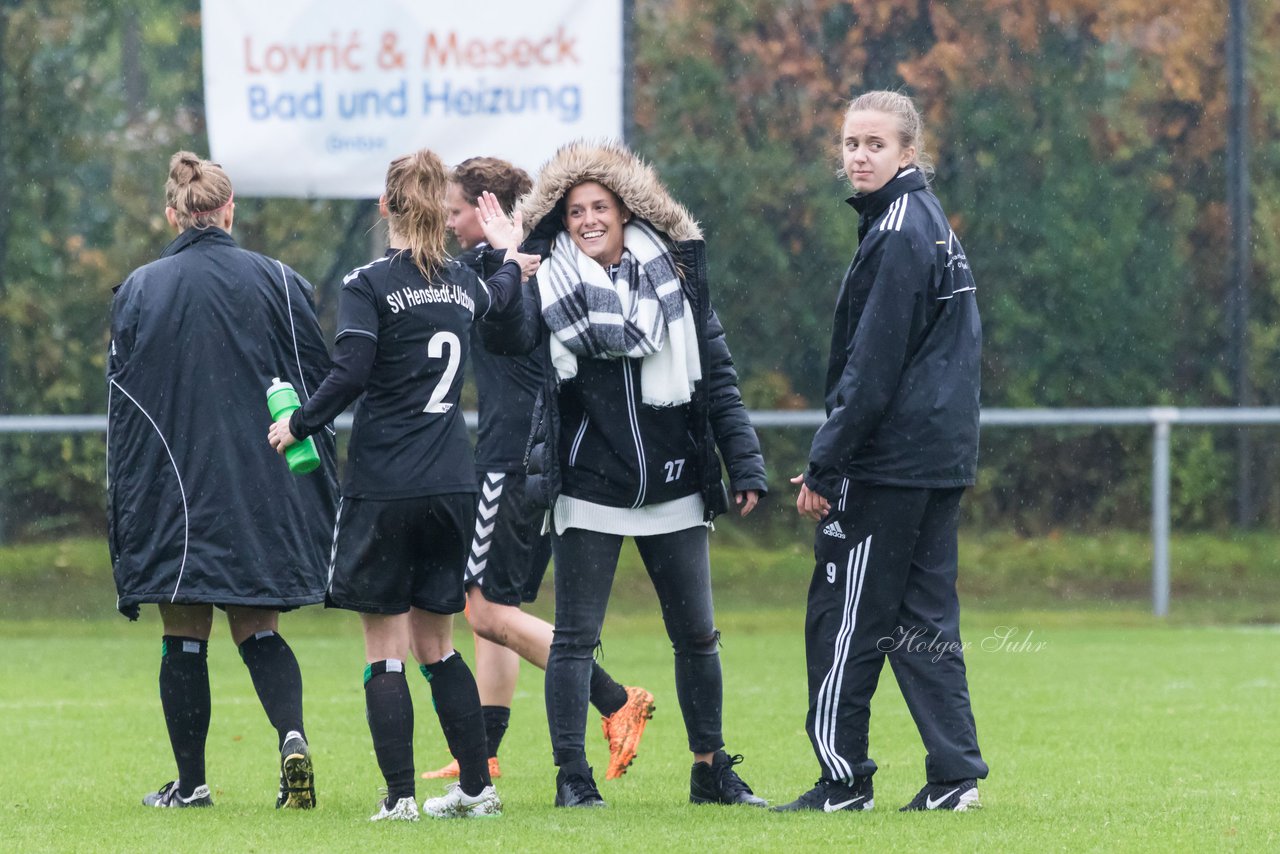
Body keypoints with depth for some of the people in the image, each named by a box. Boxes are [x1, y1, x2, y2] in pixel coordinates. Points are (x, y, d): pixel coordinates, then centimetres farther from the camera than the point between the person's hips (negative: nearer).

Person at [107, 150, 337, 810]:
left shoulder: (139, 291, -1)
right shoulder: (277, 282, 1)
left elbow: (121, 407, 0)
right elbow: (315, 385, 3)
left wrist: (124, 503, 6)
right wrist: (322, 496, 10)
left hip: (171, 490, -1)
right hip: (262, 492, 1)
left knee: (185, 637, 8)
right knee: (257, 629, 9)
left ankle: (190, 781, 10)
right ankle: (292, 736, -16)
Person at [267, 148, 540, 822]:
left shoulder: (369, 284, -8)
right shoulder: (463, 284, 9)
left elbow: (351, 373, -18)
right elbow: (499, 301, 34)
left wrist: (298, 425, -3)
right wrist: (513, 265, 56)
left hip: (383, 482, -5)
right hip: (453, 482, 5)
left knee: (385, 648, 0)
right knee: (436, 644, 16)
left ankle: (400, 797, -4)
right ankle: (477, 787, 15)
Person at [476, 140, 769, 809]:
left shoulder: (674, 278, 5)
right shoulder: (551, 285, 0)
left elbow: (718, 377, 7)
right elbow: (508, 338, -20)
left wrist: (745, 465, 3)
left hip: (673, 494, 2)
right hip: (588, 494, -2)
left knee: (696, 635, 9)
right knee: (575, 637, -1)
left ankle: (710, 770, 21)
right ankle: (572, 777, 5)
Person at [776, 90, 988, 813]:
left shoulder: (899, 232, -13)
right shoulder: (932, 225, 16)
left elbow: (872, 366, -18)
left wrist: (825, 464, -15)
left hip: (888, 457, -9)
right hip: (943, 458, 9)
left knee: (844, 620, -2)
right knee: (924, 618, 9)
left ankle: (844, 778, 2)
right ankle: (955, 775, 5)